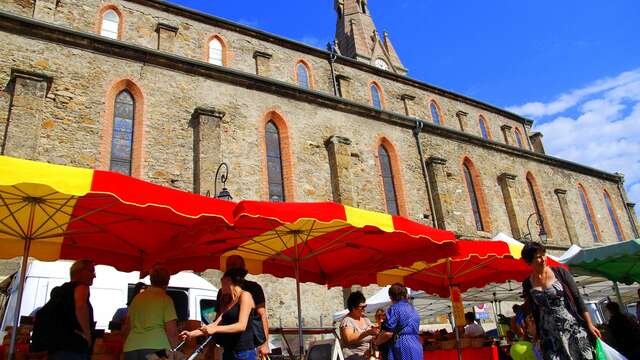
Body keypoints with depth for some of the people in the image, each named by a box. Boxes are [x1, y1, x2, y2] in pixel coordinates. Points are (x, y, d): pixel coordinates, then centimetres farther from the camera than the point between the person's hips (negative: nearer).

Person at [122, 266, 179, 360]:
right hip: (156, 348, -6)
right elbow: (172, 331, -6)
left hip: (131, 349, 6)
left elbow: (125, 329, 24)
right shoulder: (165, 299, 1)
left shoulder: (137, 298, 17)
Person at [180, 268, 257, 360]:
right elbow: (217, 323, 15)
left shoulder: (245, 295, -6)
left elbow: (242, 325, -17)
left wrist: (215, 329, -24)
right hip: (228, 352, 8)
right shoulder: (229, 302, 19)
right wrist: (192, 334, 10)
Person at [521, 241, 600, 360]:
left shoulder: (560, 272, -2)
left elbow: (578, 298, -1)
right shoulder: (527, 284, 2)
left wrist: (589, 324, -6)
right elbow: (533, 312, 9)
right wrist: (538, 336, 8)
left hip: (573, 327, -1)